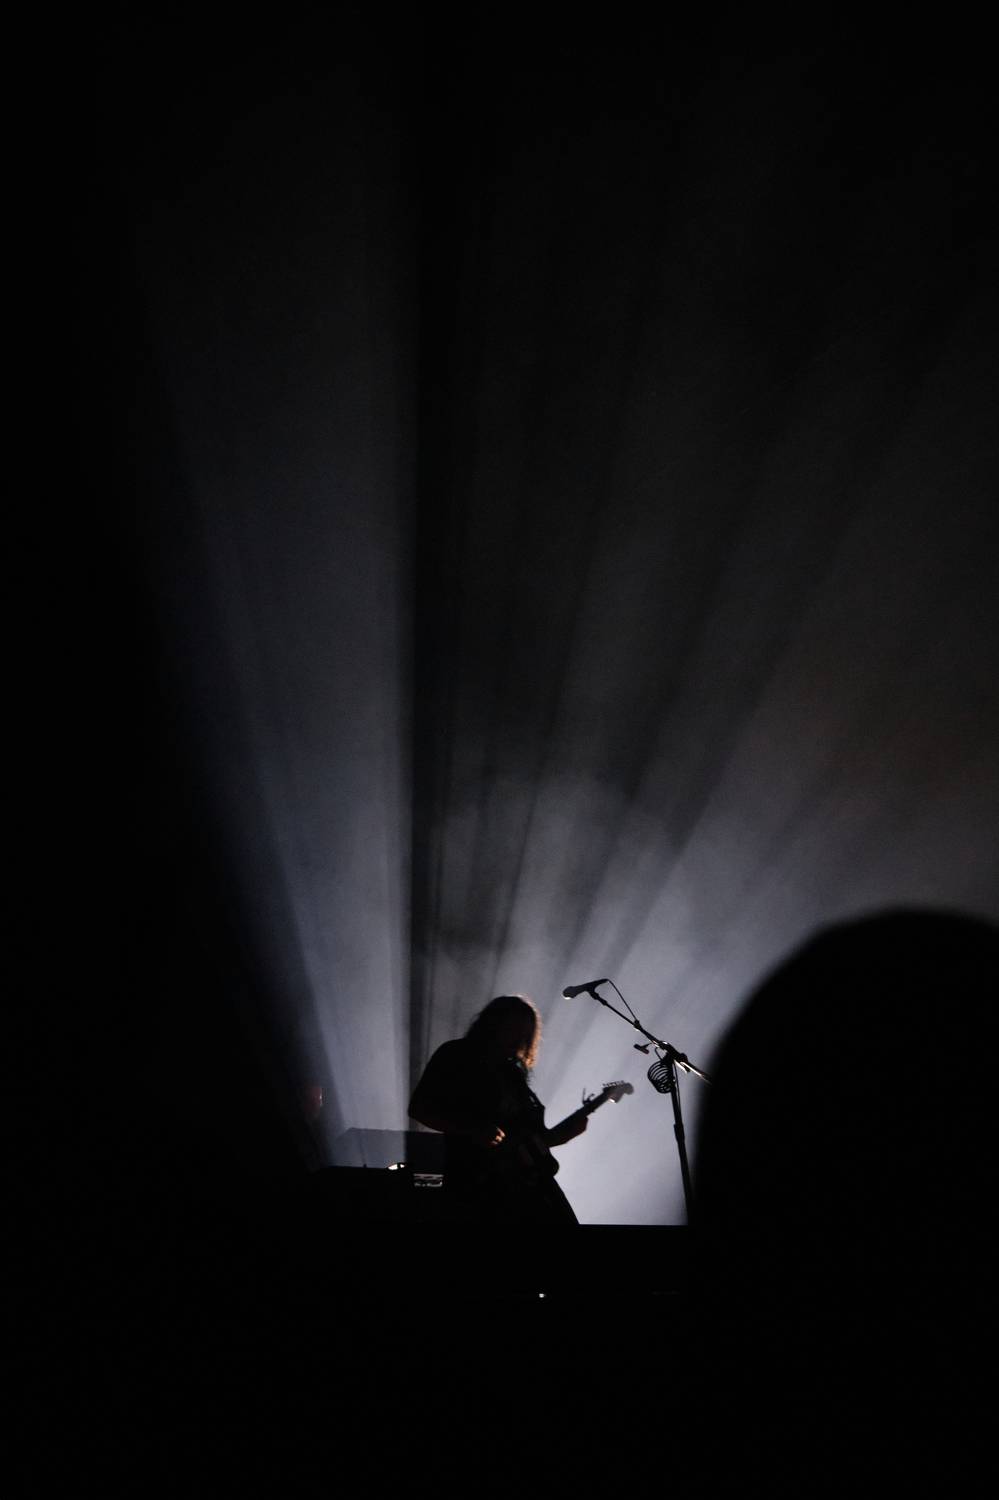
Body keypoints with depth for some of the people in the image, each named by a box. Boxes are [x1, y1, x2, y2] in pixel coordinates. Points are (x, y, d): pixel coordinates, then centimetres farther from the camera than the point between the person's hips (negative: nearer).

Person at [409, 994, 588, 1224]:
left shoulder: (514, 1072, 19)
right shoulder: (455, 1056, 3)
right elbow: (418, 1107, -7)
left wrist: (573, 1125, 4)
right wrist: (473, 1130, -16)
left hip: (533, 1183, 6)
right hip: (480, 1183, -6)